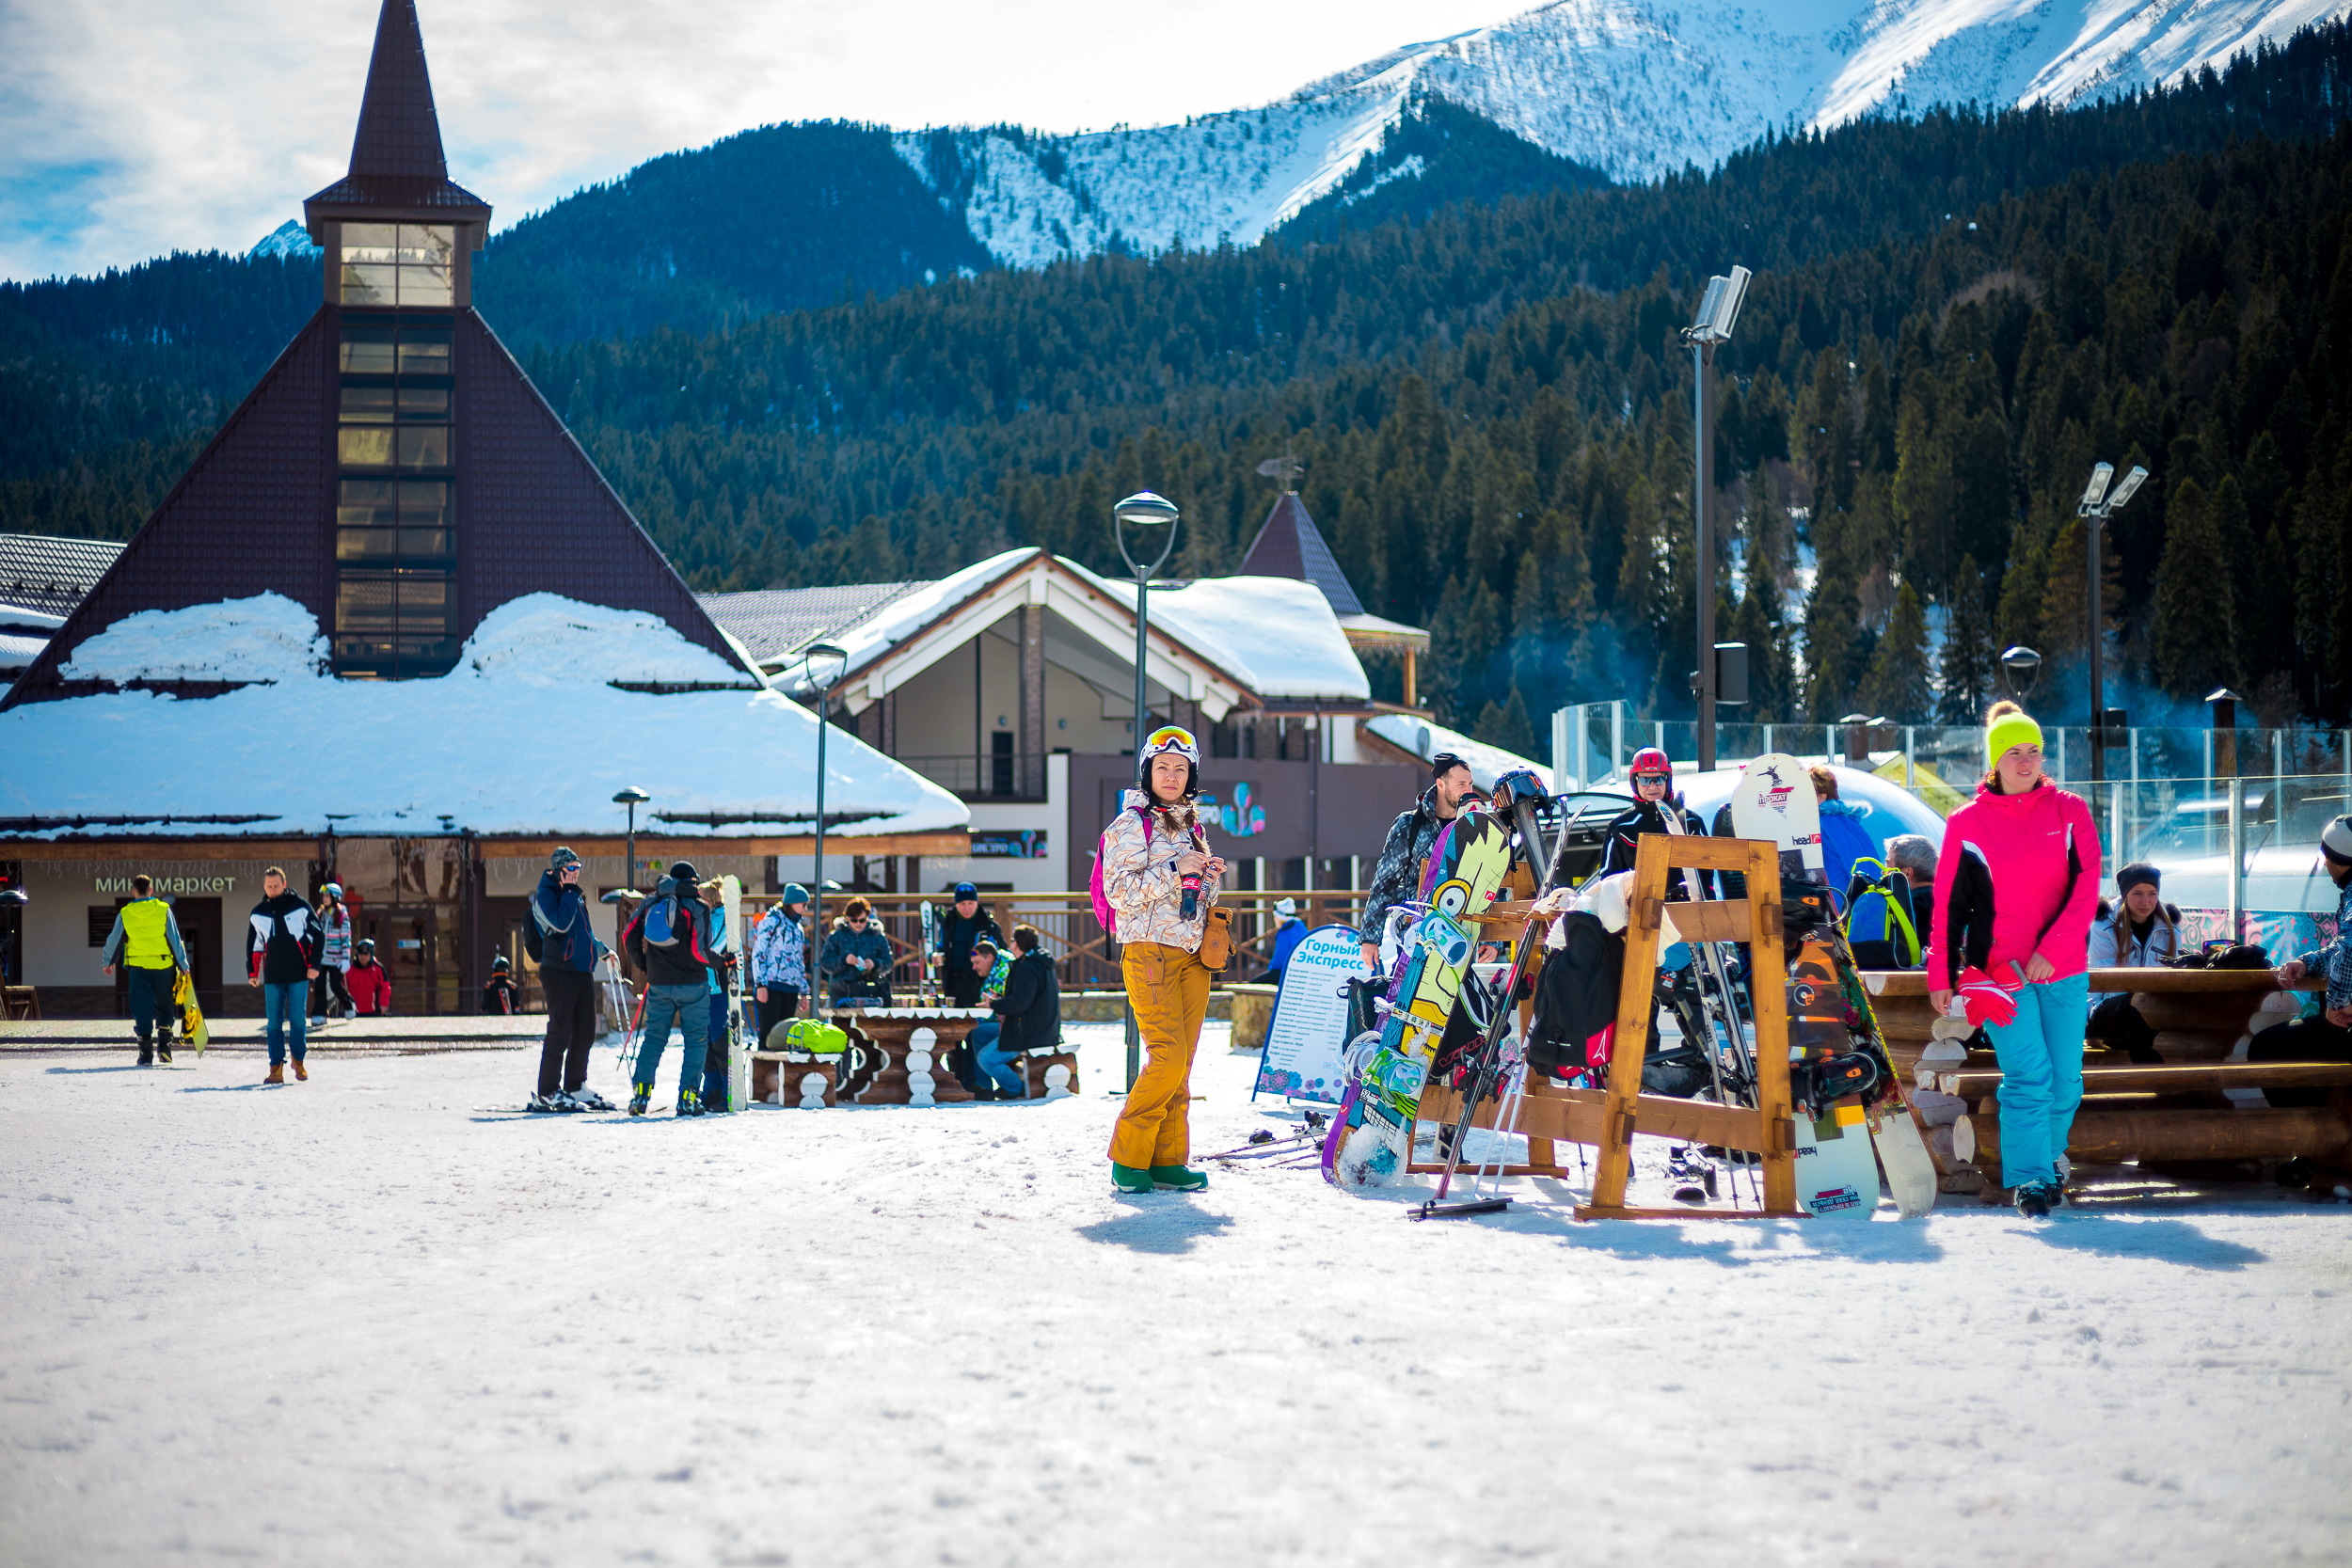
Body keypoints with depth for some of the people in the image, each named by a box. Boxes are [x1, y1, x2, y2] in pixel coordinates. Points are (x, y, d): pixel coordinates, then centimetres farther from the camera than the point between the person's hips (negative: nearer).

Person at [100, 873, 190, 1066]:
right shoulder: (163, 910, -3)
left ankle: (146, 1053, -1)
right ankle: (164, 1048, 4)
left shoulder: (125, 914, -1)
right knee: (164, 1008, 15)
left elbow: (114, 940, 9)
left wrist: (106, 962, 25)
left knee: (142, 1009, 4)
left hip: (138, 967, 0)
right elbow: (175, 939, -2)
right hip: (163, 966, 0)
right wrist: (183, 965, 6)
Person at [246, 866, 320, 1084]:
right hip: (272, 978, 2)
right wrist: (252, 972, 11)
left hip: (298, 975, -2)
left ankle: (299, 1061, 15)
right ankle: (276, 1068, -1)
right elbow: (254, 945, 17)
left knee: (298, 1020, -2)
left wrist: (314, 964, -4)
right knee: (274, 1023, -2)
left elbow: (316, 935, 3)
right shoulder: (258, 913, 9)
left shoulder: (300, 907, 0)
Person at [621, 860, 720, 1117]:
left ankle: (640, 1093, 2)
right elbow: (698, 950, -16)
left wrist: (645, 965, 20)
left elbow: (629, 937, 5)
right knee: (695, 1038, 3)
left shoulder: (650, 903, 5)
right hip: (692, 984, -4)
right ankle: (687, 1097, -3)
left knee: (653, 1037, 12)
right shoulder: (697, 907, -8)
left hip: (658, 983, 4)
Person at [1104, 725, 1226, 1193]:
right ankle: (1128, 1158, -8)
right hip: (1149, 950, -7)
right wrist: (1173, 871, -17)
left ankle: (1168, 1159, 5)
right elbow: (1119, 890, -12)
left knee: (1182, 1061, 2)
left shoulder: (1191, 827, 19)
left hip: (1192, 956, 7)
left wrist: (1210, 879, 5)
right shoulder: (1130, 824, -2)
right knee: (1168, 1056, -16)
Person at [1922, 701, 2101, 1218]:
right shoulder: (1967, 822, 2)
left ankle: (2049, 1153, 31)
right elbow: (1948, 903, 6)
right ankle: (2030, 1179, -6)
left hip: (2063, 970, 2)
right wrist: (1941, 975, 3)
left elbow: (2086, 886, -4)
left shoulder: (2069, 812, 4)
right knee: (2027, 1076, -13)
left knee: (2065, 1079, 7)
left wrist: (2052, 947, -15)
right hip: (2000, 972, -2)